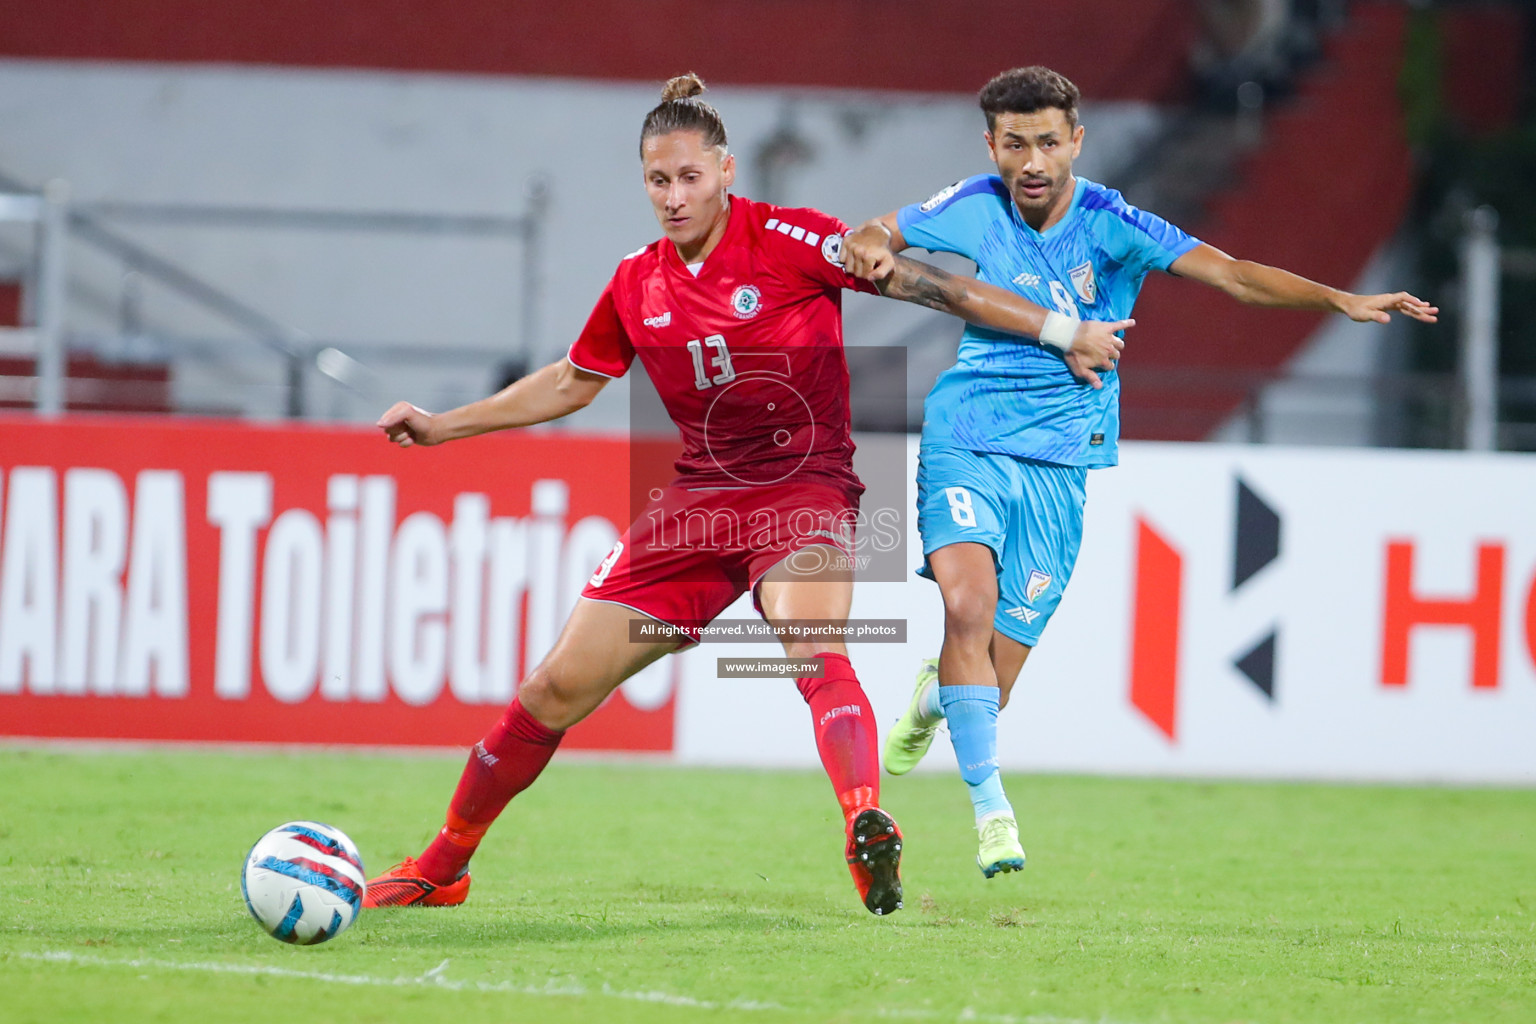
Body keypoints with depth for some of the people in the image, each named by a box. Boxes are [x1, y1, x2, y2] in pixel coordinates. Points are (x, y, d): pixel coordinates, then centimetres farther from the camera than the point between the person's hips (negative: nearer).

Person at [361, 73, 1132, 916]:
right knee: (558, 686, 2)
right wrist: (442, 426, 21)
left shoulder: (786, 241, -9)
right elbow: (572, 381, 22)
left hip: (805, 491, -5)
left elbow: (921, 284, -7)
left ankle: (869, 833, -55)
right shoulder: (637, 285, 6)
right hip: (698, 497, 5)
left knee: (812, 648, -36)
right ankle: (442, 869, 17)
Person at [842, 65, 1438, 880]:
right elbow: (877, 234, 14)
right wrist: (871, 249, -12)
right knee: (967, 601, -27)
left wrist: (1341, 300, -30)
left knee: (993, 680, 1)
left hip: (1057, 462, 0)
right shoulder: (977, 209, -2)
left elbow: (1233, 275, -16)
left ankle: (938, 694, 39)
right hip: (965, 444, 0)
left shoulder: (1111, 225, -9)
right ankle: (989, 804, -17)